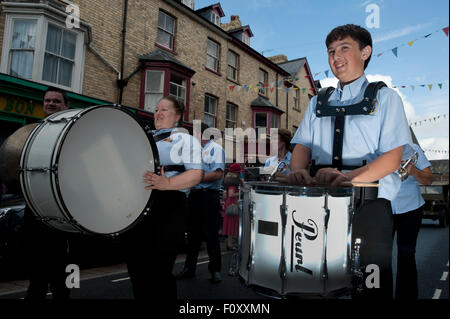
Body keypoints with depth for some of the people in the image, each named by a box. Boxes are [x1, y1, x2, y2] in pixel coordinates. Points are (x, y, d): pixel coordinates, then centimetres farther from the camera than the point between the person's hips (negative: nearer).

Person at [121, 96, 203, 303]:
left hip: (167, 206, -6)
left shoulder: (185, 139, 5)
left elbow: (196, 174, -9)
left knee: (158, 272, -4)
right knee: (136, 267, 12)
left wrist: (166, 183, -24)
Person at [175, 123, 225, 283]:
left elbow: (218, 174, -15)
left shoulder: (216, 148, -3)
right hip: (194, 194, 7)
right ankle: (189, 268, 22)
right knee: (193, 233, 11)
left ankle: (215, 270, 11)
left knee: (211, 233, -2)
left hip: (209, 195, -7)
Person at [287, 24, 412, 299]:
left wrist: (350, 176, -25)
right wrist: (299, 170, -14)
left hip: (368, 205, -3)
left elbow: (392, 158, -6)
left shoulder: (385, 98, 5)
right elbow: (302, 146, 10)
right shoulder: (318, 103, 18)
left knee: (369, 286, 0)